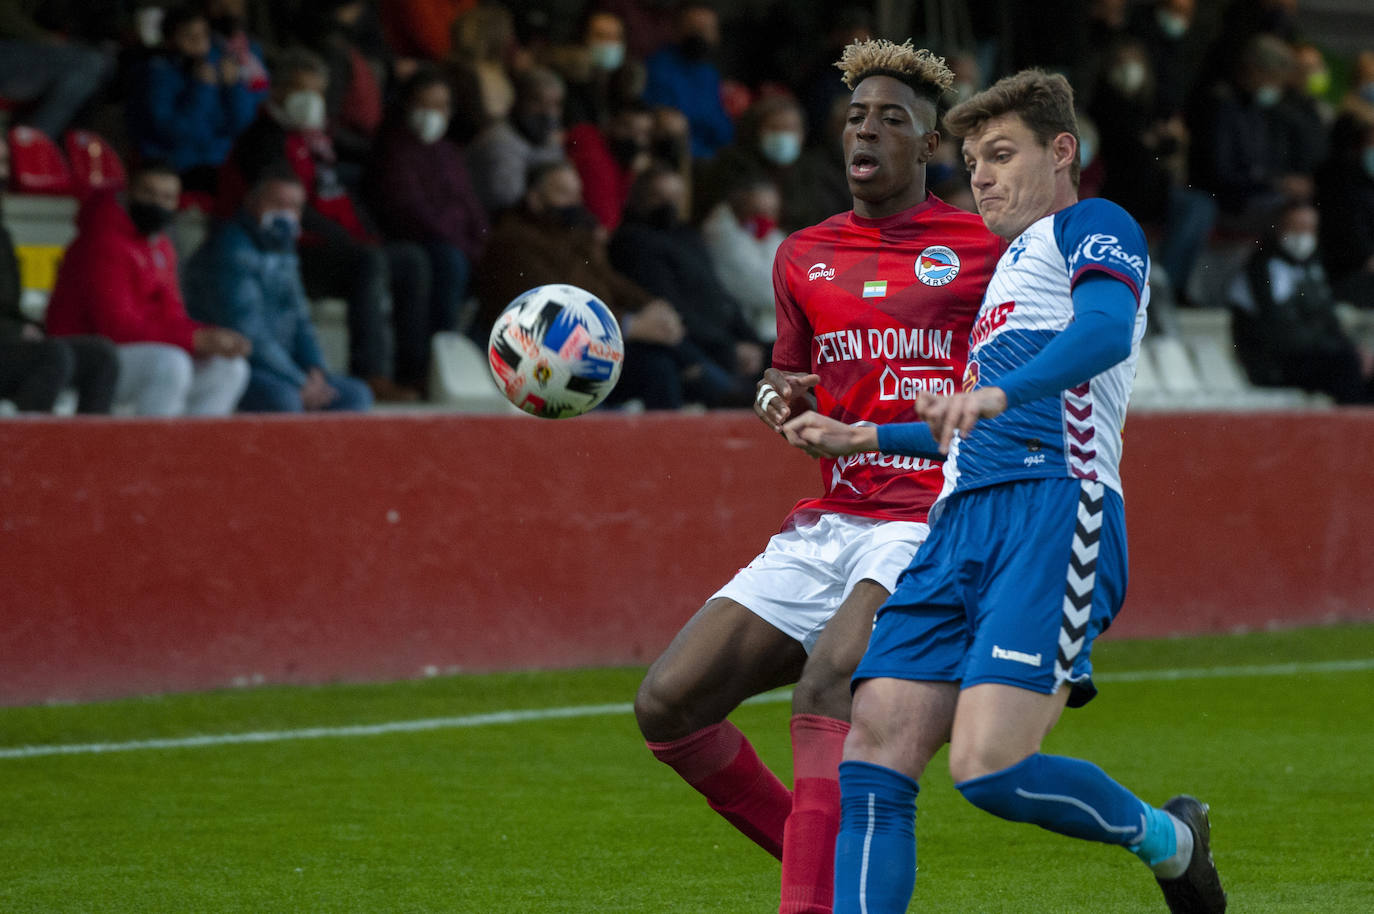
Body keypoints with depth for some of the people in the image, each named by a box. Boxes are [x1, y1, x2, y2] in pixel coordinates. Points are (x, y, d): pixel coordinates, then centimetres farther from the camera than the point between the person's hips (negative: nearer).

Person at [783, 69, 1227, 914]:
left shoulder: (1093, 226, 7)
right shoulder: (1013, 267, 34)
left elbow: (1108, 331, -16)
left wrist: (998, 393, -31)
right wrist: (868, 438, 43)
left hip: (1056, 512, -9)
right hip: (961, 526, 9)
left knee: (990, 768, -22)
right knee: (871, 764, -8)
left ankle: (1168, 839, 5)